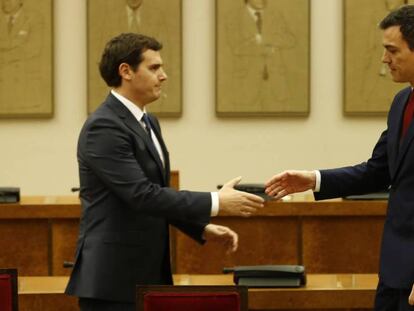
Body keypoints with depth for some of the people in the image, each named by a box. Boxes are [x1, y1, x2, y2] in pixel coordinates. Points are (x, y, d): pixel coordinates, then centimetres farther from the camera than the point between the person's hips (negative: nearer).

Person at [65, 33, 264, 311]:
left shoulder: (148, 123, 14)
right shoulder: (103, 127, -16)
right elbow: (143, 195, -24)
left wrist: (203, 228, 8)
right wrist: (216, 203, -20)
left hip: (147, 276, 10)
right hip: (113, 279, -9)